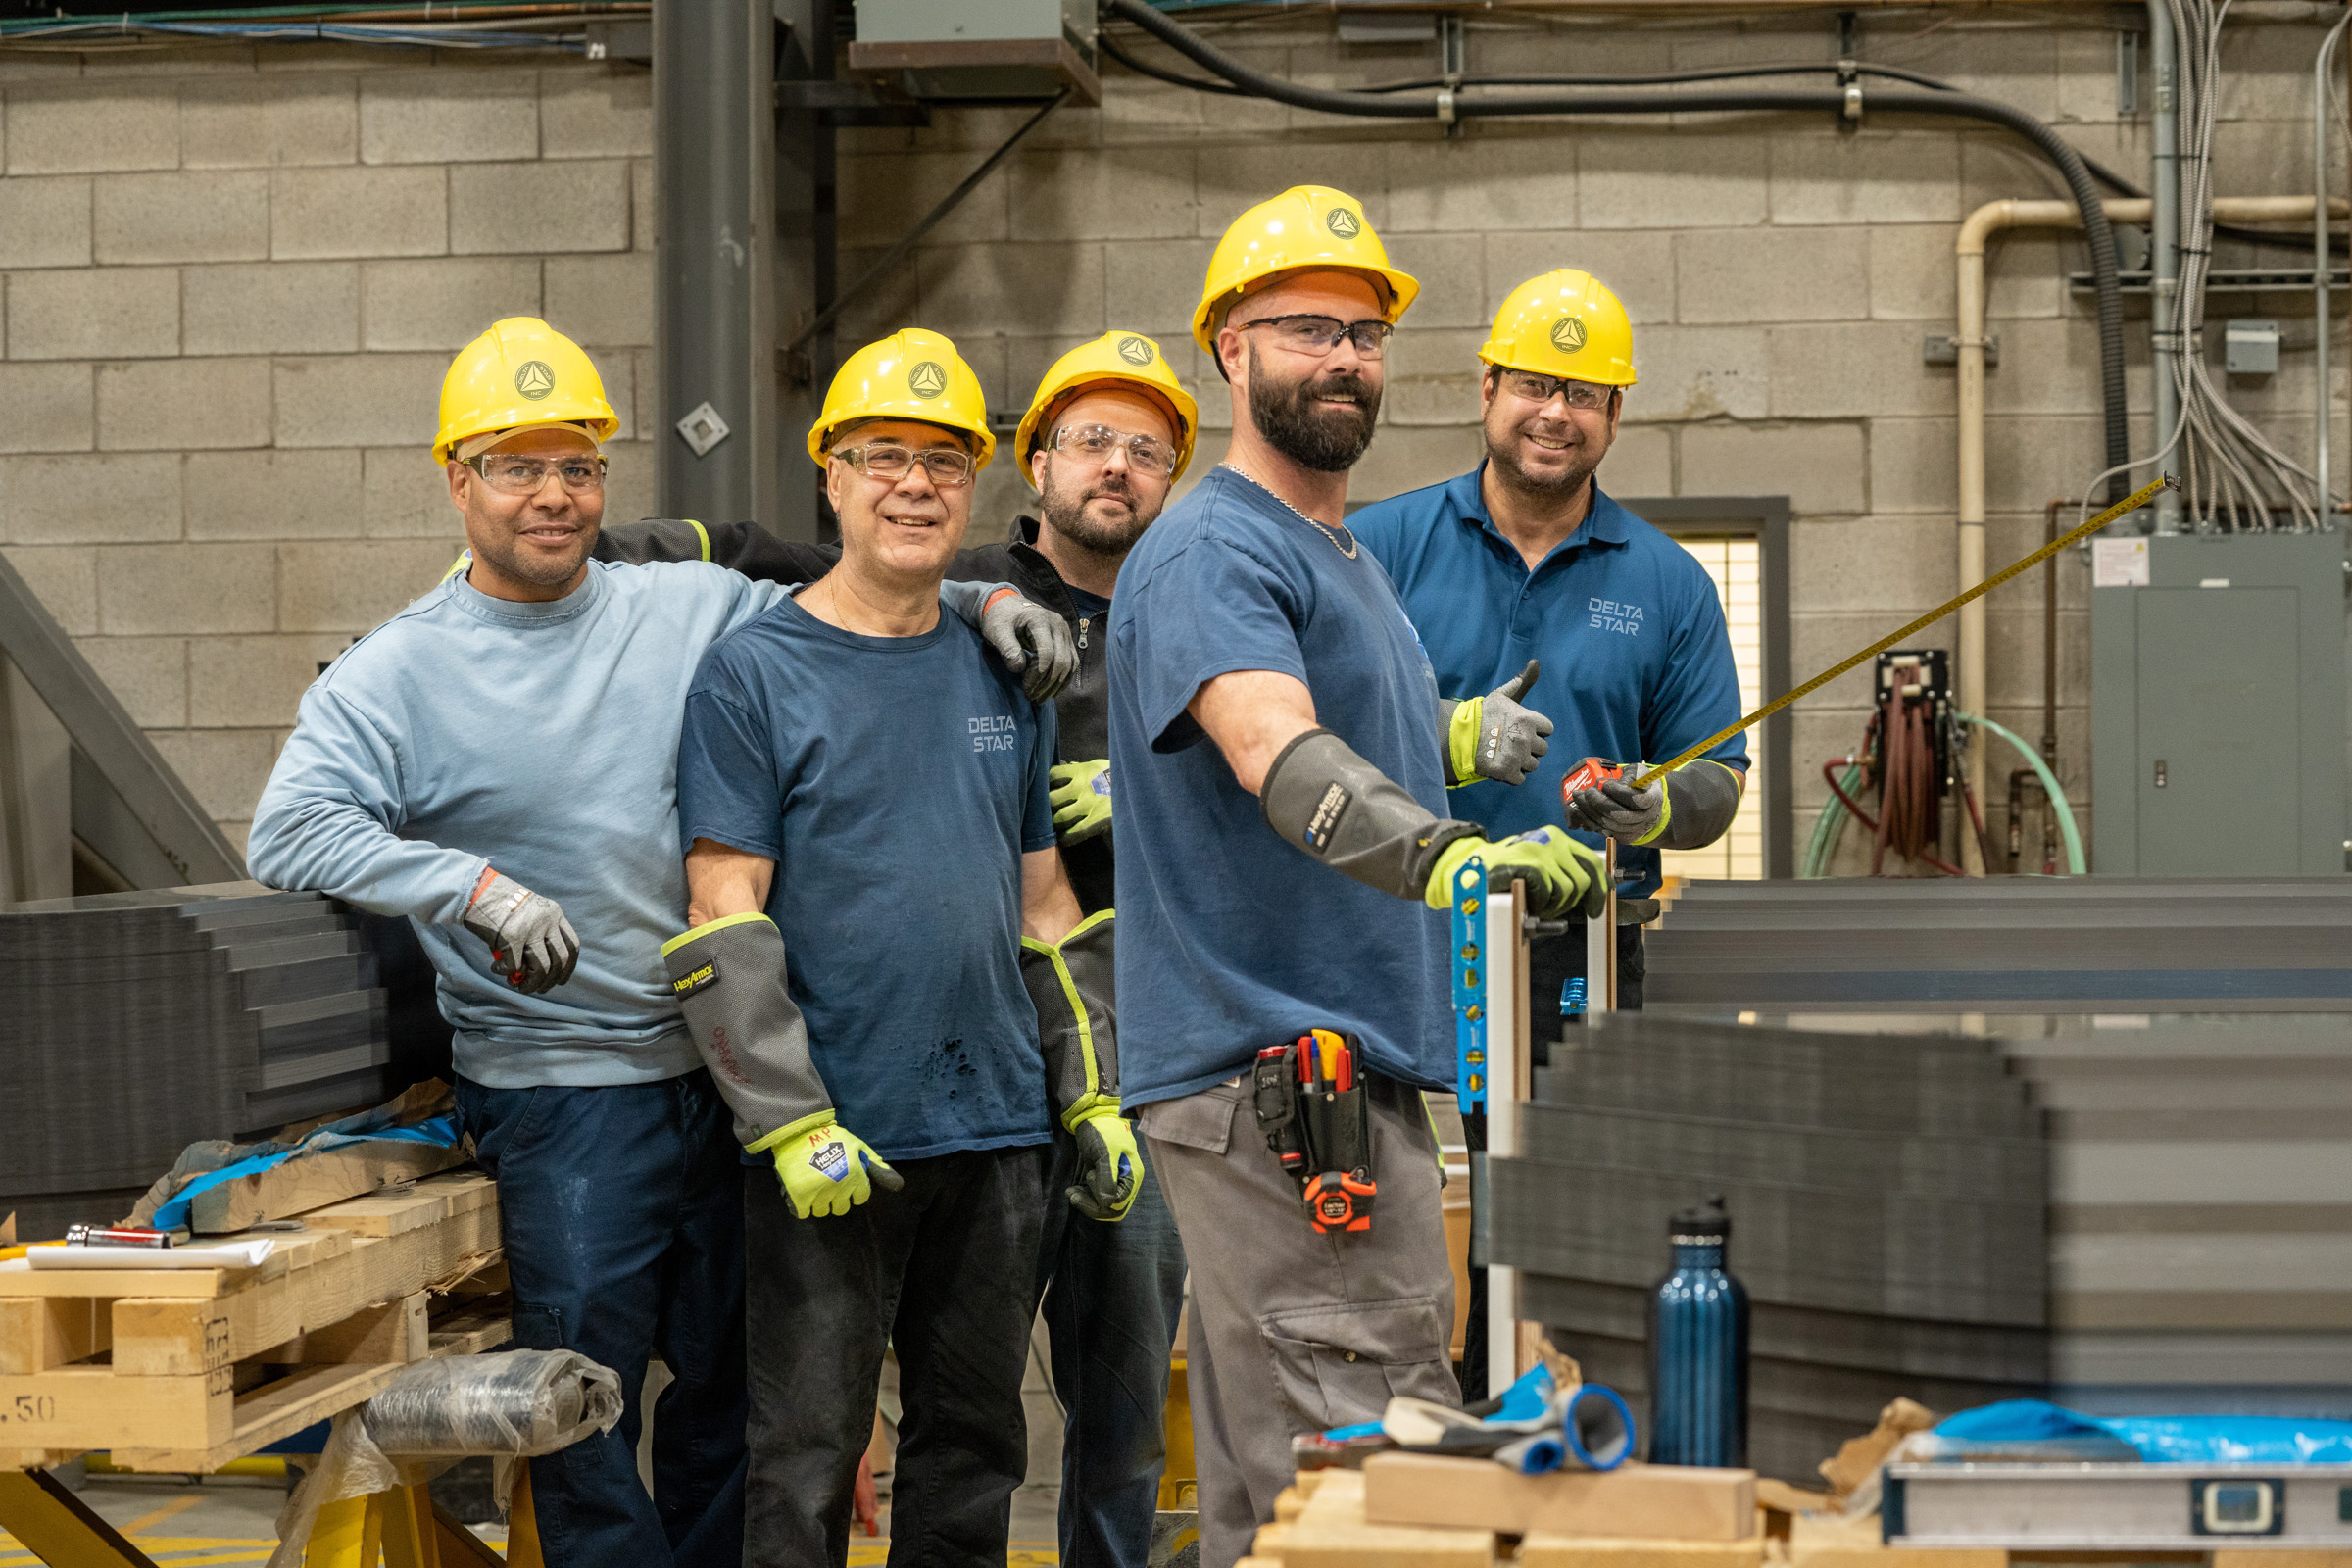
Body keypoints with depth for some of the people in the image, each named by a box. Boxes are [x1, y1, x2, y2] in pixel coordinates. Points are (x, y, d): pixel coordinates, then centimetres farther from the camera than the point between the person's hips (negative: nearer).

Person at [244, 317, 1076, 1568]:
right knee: (584, 1417, -2)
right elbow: (290, 832, -16)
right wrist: (478, 888, -27)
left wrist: (984, 601, 2)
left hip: (731, 1076, 4)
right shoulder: (397, 675, -3)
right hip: (560, 1093, -4)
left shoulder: (692, 610, 8)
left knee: (732, 1396, 13)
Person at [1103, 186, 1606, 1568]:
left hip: (1363, 1059, 10)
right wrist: (1458, 856, -46)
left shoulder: (1351, 556, 20)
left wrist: (1450, 738, 16)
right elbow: (1279, 758, -31)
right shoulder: (1210, 553, -12)